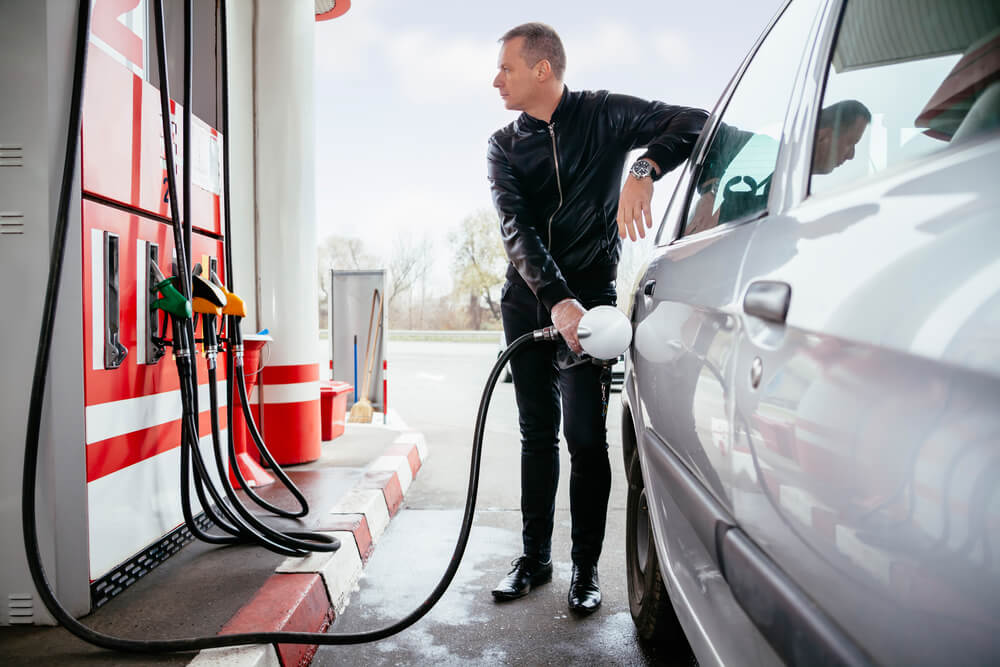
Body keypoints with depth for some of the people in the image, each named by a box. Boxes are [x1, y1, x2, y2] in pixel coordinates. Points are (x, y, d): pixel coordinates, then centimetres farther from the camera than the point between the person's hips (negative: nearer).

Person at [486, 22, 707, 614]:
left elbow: (695, 123, -10)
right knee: (537, 432, 9)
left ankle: (586, 566, 10)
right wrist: (555, 298, -27)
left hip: (589, 295, -3)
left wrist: (643, 170, -29)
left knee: (585, 435, -6)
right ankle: (535, 556, 21)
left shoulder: (602, 115, -1)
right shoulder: (504, 147, 6)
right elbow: (516, 228, -11)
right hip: (528, 300, 4)